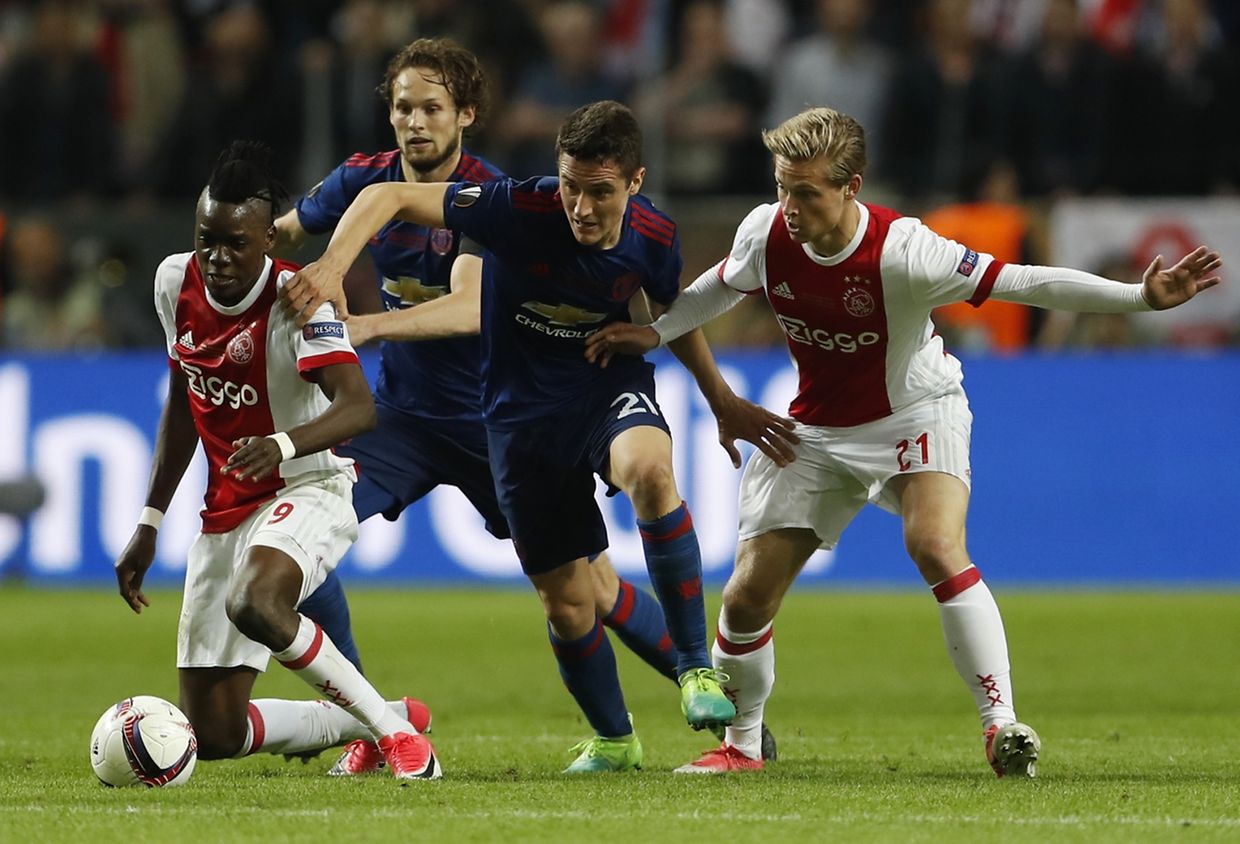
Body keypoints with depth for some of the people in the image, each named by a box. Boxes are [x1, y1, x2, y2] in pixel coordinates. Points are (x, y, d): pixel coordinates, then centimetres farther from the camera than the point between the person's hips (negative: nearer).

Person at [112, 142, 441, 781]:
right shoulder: (176, 281, -1)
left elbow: (359, 407, -33)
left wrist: (282, 444, -52)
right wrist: (149, 523, 14)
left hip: (307, 490, -7)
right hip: (225, 510, 7)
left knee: (254, 604, -41)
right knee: (212, 736, 1)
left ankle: (393, 729, -21)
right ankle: (369, 723, 26)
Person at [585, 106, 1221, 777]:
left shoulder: (902, 253, -29)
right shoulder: (766, 233, -15)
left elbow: (1020, 282, -28)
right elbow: (723, 285, 10)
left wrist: (1141, 295, -34)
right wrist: (655, 333, 1)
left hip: (916, 414, -4)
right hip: (816, 432, 4)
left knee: (936, 546, -32)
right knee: (747, 597, -1)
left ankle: (1001, 724, -26)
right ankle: (741, 744, 24)